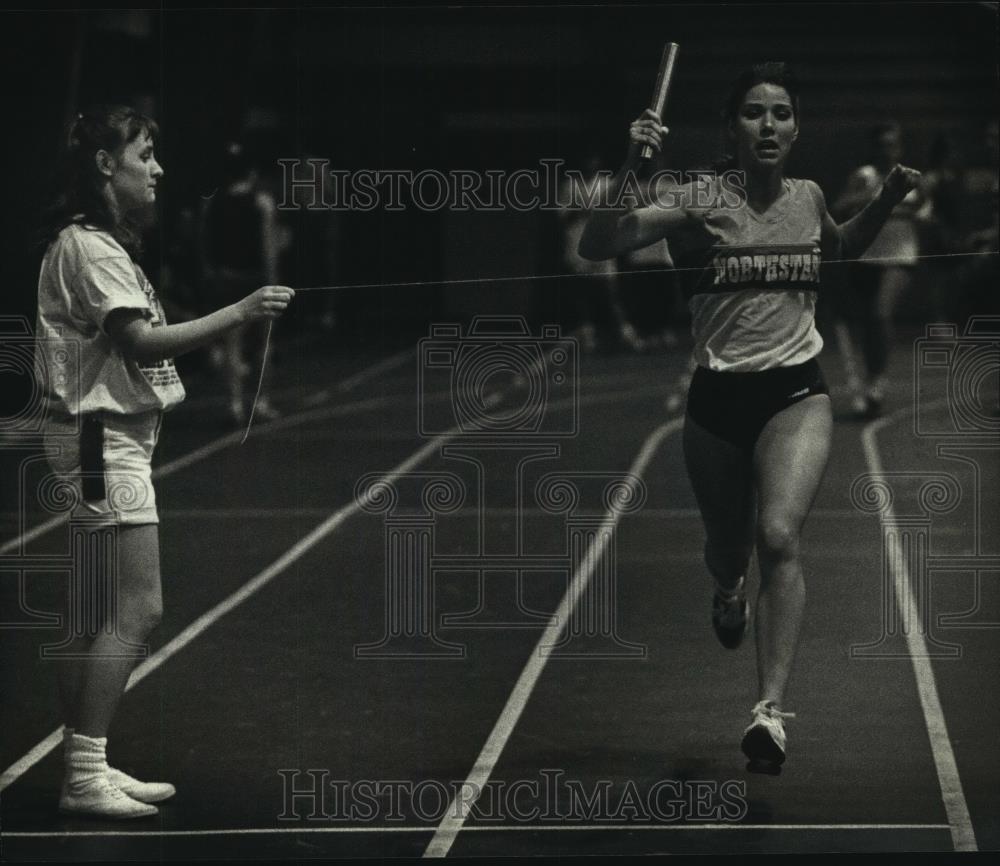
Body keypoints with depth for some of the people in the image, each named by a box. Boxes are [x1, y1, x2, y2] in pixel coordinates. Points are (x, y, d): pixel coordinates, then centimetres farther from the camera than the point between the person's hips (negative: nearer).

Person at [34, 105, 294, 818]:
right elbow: (141, 342, -22)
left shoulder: (104, 243, 17)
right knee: (136, 611, -13)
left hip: (116, 437, 11)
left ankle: (88, 767, 14)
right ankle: (85, 777, -12)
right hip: (101, 440, -11)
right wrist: (238, 314, -23)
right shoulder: (86, 246, -14)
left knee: (96, 615, 10)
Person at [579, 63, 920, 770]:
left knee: (780, 535, -24)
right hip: (718, 399, 0)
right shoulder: (701, 200, -9)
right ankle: (730, 591, 59)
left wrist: (888, 200, 10)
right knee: (727, 546, 19)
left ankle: (772, 709, -28)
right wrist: (628, 169, -33)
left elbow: (843, 246, 28)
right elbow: (595, 247, -19)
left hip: (796, 394, 0)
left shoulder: (808, 198, 2)